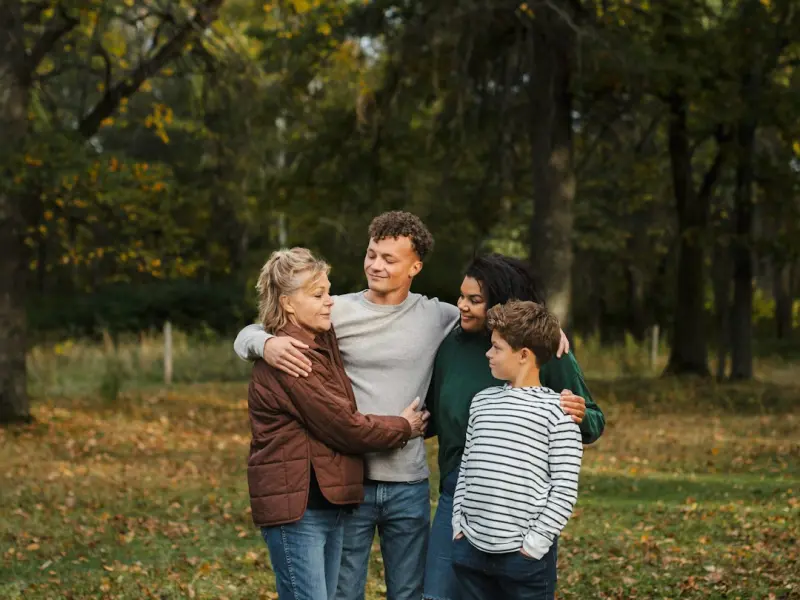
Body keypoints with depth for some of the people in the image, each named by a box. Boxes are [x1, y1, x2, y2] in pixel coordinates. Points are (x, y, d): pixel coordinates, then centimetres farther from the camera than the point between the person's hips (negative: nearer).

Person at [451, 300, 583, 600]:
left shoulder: (557, 410, -7)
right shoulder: (482, 401, 11)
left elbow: (564, 489, -9)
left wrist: (536, 542, -12)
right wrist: (459, 523, 9)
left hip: (524, 553, -5)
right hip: (471, 549, 6)